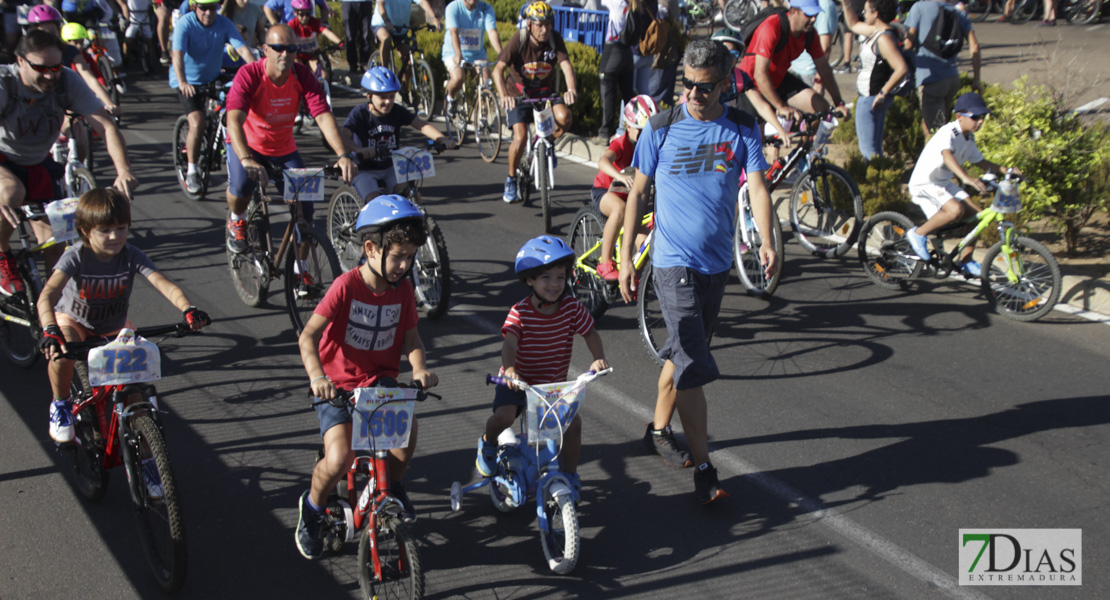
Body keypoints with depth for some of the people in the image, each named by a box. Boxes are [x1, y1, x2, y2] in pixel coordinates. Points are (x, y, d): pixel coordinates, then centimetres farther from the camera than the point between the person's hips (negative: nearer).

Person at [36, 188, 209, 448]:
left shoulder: (132, 256, -24)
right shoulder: (76, 256, -30)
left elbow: (164, 285, -37)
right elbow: (47, 296, -43)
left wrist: (188, 309, -57)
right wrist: (50, 331, -61)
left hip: (114, 326, 3)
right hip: (73, 319, -3)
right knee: (62, 350, -33)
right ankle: (61, 405, -4)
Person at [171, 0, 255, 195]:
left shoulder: (224, 24, -10)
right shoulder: (185, 24, -19)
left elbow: (242, 48, -21)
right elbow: (177, 54, -31)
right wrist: (182, 82, -48)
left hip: (213, 78, 5)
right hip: (189, 82, -5)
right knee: (197, 123, -20)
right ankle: (191, 171, -6)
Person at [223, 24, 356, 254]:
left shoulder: (303, 76, -18)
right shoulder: (248, 75, -28)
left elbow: (323, 116, -27)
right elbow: (234, 121, -39)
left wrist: (343, 155, -41)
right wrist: (246, 159, -56)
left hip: (284, 148, 3)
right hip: (246, 145, -3)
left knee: (305, 210, -9)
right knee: (241, 185, -31)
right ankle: (236, 221, 7)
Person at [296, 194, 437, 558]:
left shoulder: (403, 289, -2)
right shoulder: (347, 286, -17)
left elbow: (410, 336, 2)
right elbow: (308, 335, -20)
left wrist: (420, 367, -20)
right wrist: (317, 376, -37)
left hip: (381, 380, 4)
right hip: (338, 384, -4)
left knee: (408, 431, -21)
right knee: (338, 460, -22)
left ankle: (392, 485, 15)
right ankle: (312, 508, 12)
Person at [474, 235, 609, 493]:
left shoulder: (572, 307, -7)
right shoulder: (520, 312, -17)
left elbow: (590, 332, 2)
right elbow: (509, 343, -29)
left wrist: (599, 358, -17)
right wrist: (509, 368, -48)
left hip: (555, 383, 3)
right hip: (518, 380, -3)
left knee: (573, 421, -14)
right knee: (503, 416, -27)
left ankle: (570, 475, 10)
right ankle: (488, 444, 10)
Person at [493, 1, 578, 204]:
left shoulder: (555, 39, -13)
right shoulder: (519, 40, -19)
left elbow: (566, 65, -23)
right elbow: (498, 70, -26)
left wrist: (571, 90, -43)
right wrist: (504, 96, -44)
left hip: (547, 91, 2)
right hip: (522, 93, -2)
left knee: (564, 117, -28)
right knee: (520, 137, -19)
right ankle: (511, 179, 4)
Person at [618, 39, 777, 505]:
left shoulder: (742, 129, 0)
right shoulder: (662, 128, -5)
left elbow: (757, 187, -9)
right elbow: (638, 191, 1)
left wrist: (766, 242, -27)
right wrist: (625, 257, -3)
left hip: (717, 262, 4)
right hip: (673, 262, -4)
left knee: (683, 353, 19)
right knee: (694, 366, -11)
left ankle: (659, 429, 40)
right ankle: (703, 469, -6)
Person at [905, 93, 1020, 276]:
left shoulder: (969, 138, 7)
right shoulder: (948, 132, -22)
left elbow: (980, 161, 19)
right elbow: (947, 155, -41)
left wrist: (1006, 170, 5)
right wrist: (966, 177, -58)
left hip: (944, 183, 9)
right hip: (924, 184, -9)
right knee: (955, 210, -32)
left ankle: (965, 261, 12)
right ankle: (918, 234, -12)